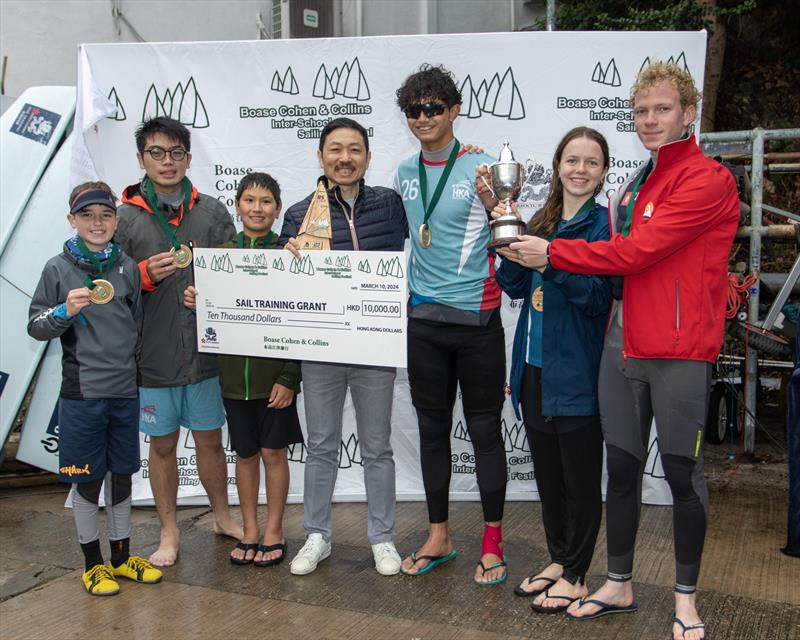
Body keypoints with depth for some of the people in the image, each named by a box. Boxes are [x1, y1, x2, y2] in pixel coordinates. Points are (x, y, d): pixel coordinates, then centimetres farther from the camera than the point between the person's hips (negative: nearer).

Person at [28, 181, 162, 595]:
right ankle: (93, 563, 23)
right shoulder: (58, 269, -3)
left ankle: (122, 556, 28)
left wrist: (132, 360, 4)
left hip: (125, 391, 3)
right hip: (81, 393, -3)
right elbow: (35, 326, -1)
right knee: (87, 480, 6)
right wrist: (65, 311, -18)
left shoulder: (128, 268, 4)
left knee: (121, 476, 13)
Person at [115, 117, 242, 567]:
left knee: (211, 439, 14)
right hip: (153, 356, -1)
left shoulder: (213, 212, 4)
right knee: (162, 444, 11)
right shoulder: (125, 218, -1)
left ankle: (223, 517, 34)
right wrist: (146, 274, -17)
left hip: (207, 351, 1)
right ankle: (169, 532, 28)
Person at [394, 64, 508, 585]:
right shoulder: (404, 173, 9)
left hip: (477, 318, -5)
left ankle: (493, 542, 18)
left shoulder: (483, 166, -6)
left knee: (484, 429, 4)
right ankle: (439, 536, 26)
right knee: (432, 428, 12)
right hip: (424, 318, 5)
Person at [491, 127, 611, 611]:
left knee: (581, 479, 6)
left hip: (576, 373, -6)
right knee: (547, 472, 17)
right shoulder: (541, 223, 11)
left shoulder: (604, 223, -7)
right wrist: (510, 250, -9)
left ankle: (576, 576, 20)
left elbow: (600, 296, -16)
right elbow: (516, 289, 8)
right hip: (535, 368, 6)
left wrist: (550, 260, -27)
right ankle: (558, 560, 33)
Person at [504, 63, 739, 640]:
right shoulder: (638, 182, 16)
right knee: (621, 467, 13)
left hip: (679, 349, -7)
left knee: (682, 473, 4)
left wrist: (552, 253, -10)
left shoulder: (707, 181, -10)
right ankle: (619, 586, 28)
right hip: (623, 343, 7)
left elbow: (636, 251, -17)